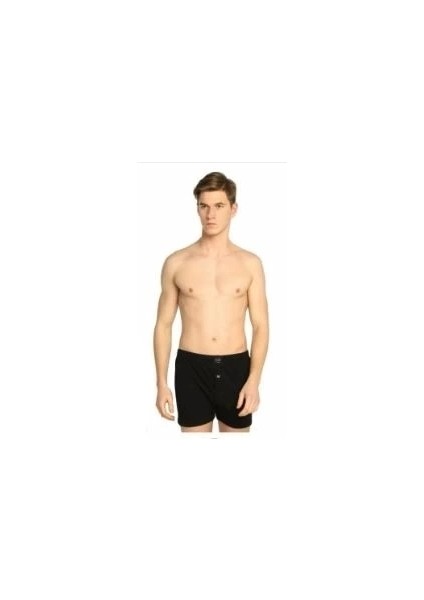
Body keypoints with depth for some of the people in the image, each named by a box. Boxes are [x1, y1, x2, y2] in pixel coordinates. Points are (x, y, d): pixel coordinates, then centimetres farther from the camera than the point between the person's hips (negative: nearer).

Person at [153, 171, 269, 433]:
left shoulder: (250, 263, 0)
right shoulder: (176, 263, -1)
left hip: (235, 367, 1)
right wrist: (162, 382, -1)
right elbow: (164, 325, 3)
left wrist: (254, 380, -10)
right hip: (191, 368, 0)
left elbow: (261, 326, 0)